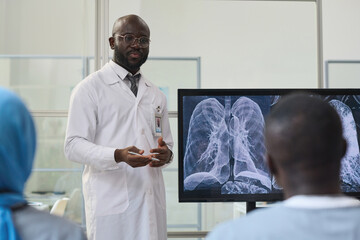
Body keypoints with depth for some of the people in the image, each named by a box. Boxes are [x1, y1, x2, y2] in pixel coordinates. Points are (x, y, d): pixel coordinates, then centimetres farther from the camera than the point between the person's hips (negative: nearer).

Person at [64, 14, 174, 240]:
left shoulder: (157, 94, 17)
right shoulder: (90, 88, 0)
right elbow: (74, 145, -7)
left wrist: (166, 154, -3)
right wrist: (118, 155, -24)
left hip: (152, 201, 5)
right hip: (111, 202, -5)